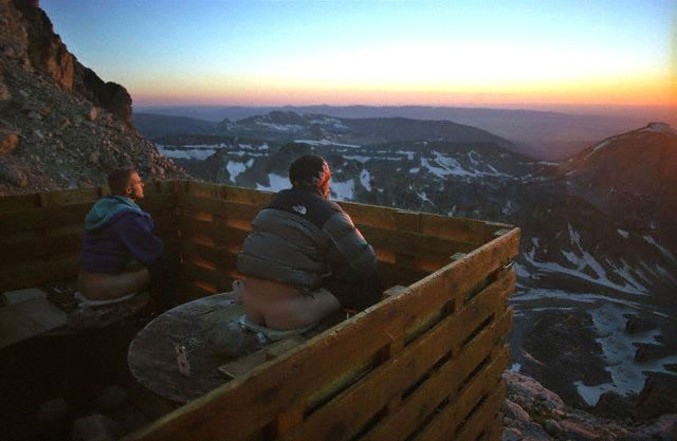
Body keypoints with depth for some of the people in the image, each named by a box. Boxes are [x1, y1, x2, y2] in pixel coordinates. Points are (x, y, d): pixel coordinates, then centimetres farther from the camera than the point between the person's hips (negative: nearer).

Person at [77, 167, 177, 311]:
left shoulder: (103, 205, 8)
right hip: (103, 287, -10)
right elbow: (152, 251, -18)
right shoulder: (126, 216, -21)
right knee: (165, 268, -5)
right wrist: (159, 243, 2)